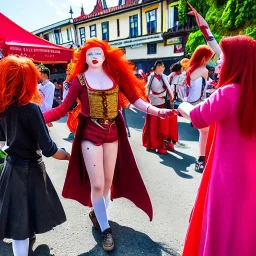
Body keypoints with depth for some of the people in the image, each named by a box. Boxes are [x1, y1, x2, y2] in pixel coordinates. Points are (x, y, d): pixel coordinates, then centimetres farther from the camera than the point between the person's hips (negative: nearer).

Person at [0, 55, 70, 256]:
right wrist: (67, 155, -6)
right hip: (29, 169, -7)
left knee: (17, 216, 23)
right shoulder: (30, 108, -23)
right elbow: (48, 150, -24)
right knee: (24, 218, 10)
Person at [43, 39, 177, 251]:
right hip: (91, 134, -3)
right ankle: (105, 228, 22)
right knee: (97, 184, -1)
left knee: (108, 181, 13)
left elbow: (135, 99, -2)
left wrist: (157, 111, -14)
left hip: (112, 133, 3)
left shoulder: (115, 75, 3)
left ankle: (97, 213, 42)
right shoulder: (80, 79, -2)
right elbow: (64, 108, -8)